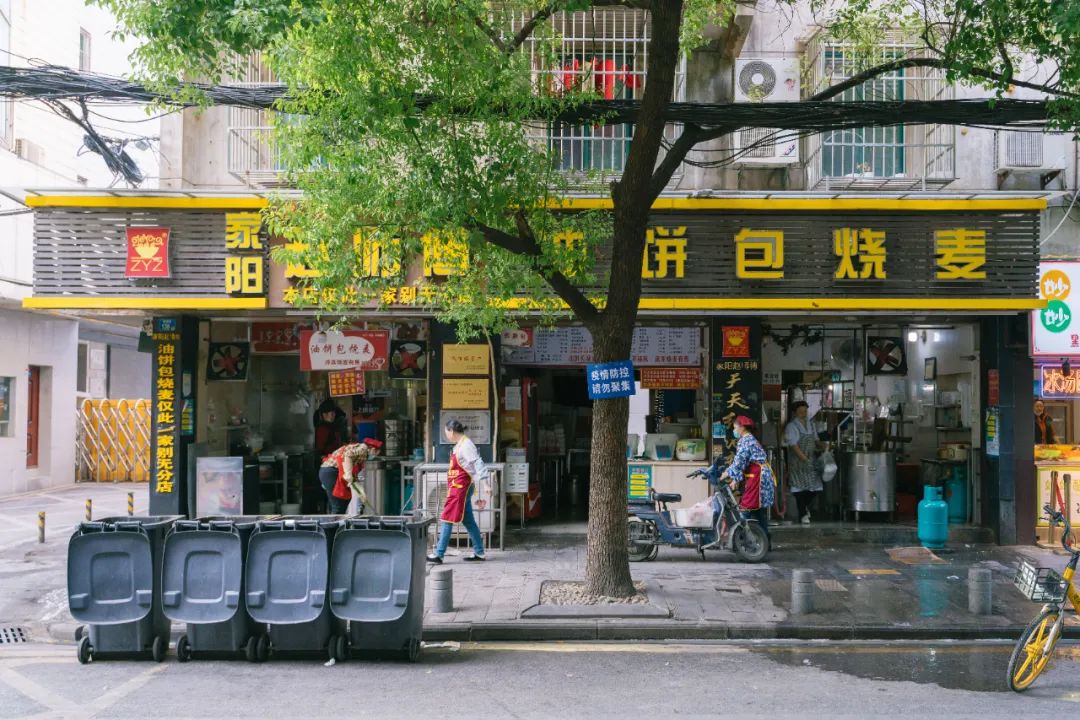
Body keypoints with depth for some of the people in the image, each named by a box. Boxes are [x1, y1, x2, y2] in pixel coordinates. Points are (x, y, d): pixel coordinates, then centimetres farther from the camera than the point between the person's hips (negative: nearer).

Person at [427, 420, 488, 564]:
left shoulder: (466, 445, -15)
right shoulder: (459, 445, 14)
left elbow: (478, 463, -21)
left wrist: (485, 482, -28)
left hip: (461, 487, -10)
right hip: (456, 486, 10)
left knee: (447, 519, -8)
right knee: (468, 521, 12)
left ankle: (438, 554, -7)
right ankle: (479, 552, 17)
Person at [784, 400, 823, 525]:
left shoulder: (810, 424, 12)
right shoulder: (791, 426, -9)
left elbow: (815, 440, 22)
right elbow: (793, 445, -16)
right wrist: (804, 458, -20)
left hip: (811, 460, 6)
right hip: (797, 462, -6)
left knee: (814, 486, 5)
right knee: (800, 487, -4)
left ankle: (805, 506, 31)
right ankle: (803, 514, 4)